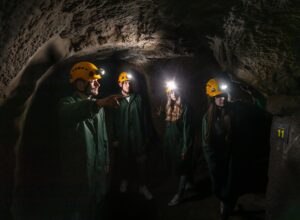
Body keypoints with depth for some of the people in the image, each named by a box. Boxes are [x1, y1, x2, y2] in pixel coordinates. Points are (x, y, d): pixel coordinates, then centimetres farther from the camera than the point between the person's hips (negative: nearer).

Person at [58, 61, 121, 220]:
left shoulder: (98, 106, 11)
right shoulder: (67, 103, -12)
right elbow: (70, 114, -39)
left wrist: (106, 162, 15)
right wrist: (98, 103, -53)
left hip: (98, 171, 7)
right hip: (76, 174, -6)